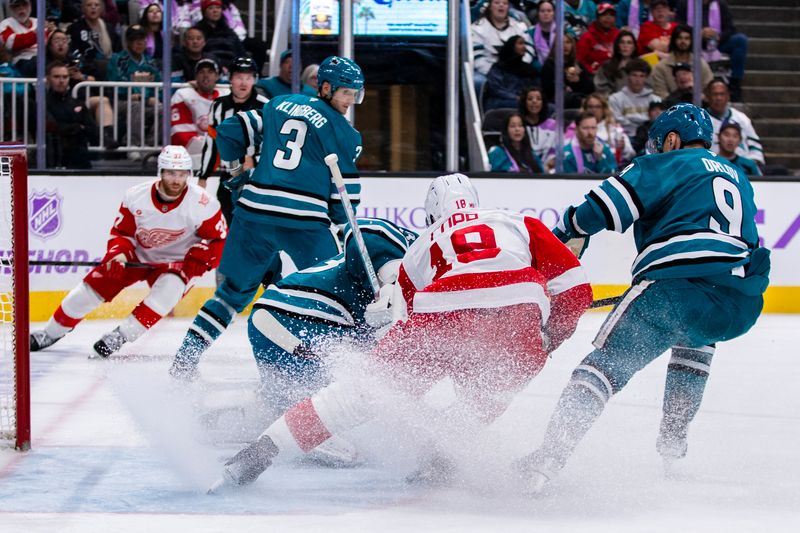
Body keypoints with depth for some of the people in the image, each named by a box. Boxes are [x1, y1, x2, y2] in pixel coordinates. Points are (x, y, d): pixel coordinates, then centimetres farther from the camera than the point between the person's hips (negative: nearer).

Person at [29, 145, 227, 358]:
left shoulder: (202, 203, -25)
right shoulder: (136, 197, -19)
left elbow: (219, 239, -13)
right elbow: (121, 232, -6)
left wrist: (198, 258, -27)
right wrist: (118, 254, -24)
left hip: (177, 261, -2)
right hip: (139, 254, 2)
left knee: (169, 287, -34)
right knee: (94, 284, -2)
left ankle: (123, 334, -25)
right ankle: (51, 332, 16)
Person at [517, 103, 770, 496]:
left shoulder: (668, 165, 13)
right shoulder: (737, 179, 32)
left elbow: (610, 201, 0)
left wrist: (564, 233, 10)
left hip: (681, 282, -6)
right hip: (742, 305, 6)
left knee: (611, 359, -9)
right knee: (695, 336, 40)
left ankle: (549, 457, -26)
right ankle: (673, 437, 34)